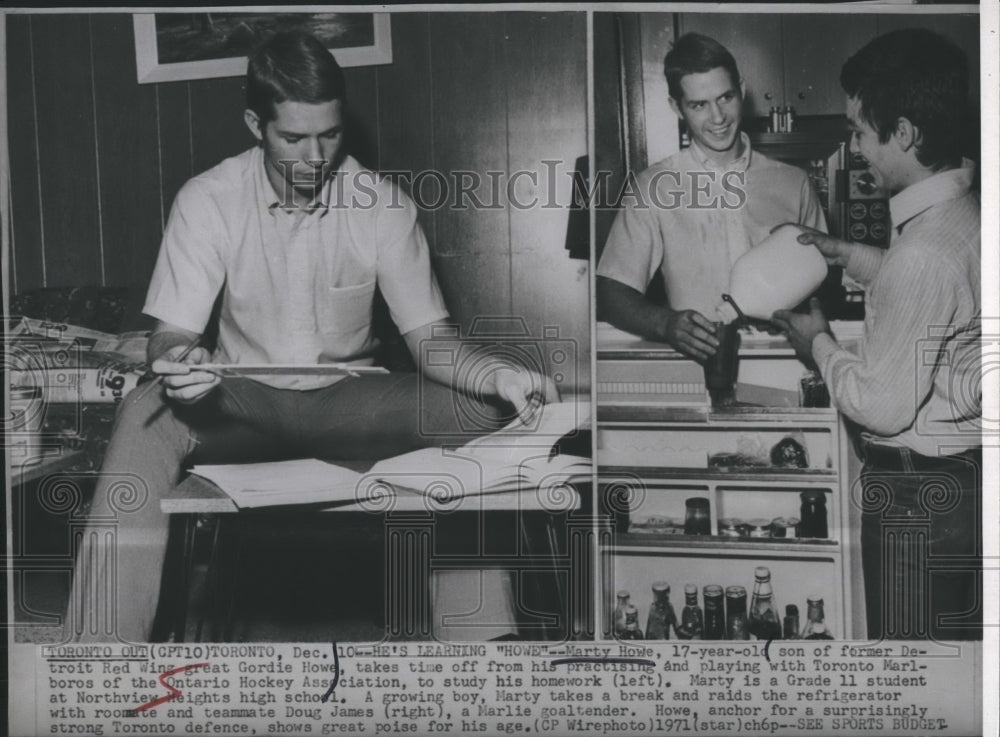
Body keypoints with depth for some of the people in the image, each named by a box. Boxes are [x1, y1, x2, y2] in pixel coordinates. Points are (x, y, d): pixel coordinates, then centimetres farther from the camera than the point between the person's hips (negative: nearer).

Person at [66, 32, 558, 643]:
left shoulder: (383, 203, -9)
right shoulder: (207, 200, -10)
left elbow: (428, 335, -9)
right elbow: (171, 335, -13)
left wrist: (496, 375, -31)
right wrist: (177, 361, -39)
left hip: (348, 401, 1)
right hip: (242, 399, 0)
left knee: (476, 419, -27)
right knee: (146, 417, -32)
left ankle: (479, 640, -16)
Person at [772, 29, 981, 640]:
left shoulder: (924, 251, -27)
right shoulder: (966, 212, 2)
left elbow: (884, 406, -22)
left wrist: (818, 343, -6)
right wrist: (848, 256, 16)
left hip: (920, 496, -10)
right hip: (969, 474, 10)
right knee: (964, 636, 20)